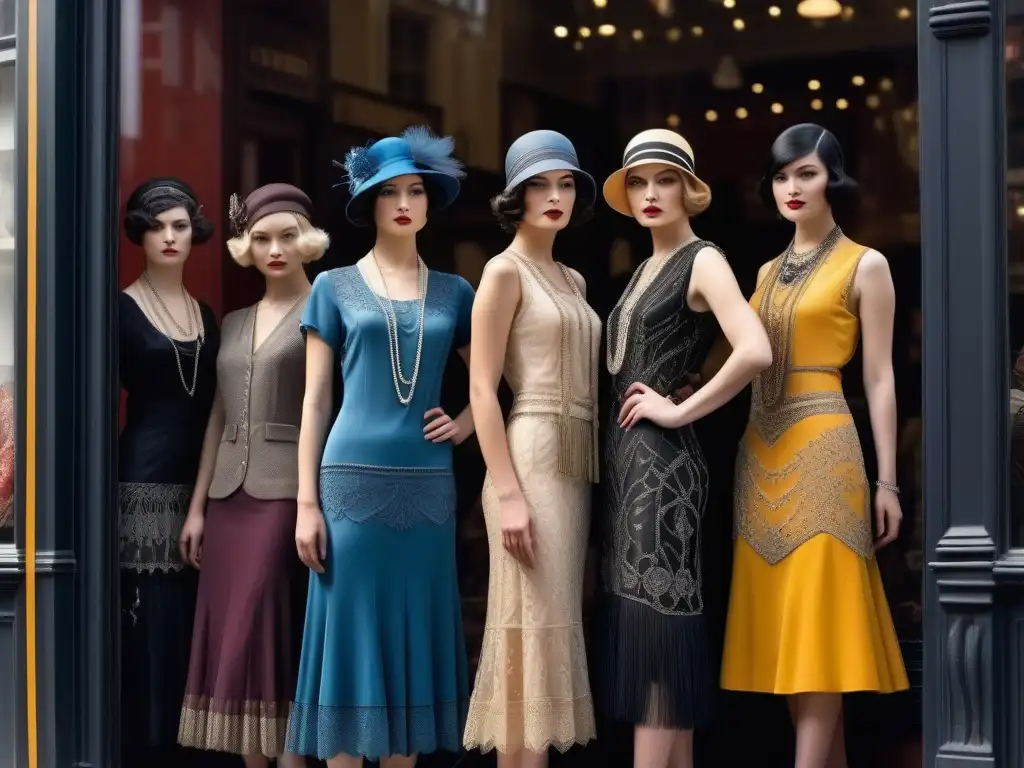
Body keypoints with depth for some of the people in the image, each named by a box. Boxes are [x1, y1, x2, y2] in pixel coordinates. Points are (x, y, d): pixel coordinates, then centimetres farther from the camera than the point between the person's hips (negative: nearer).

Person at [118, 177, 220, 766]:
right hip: (145, 482, -5)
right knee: (149, 630, -8)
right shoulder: (123, 309, -1)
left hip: (198, 485, 5)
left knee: (190, 630, 6)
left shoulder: (207, 317, 15)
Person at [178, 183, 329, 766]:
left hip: (287, 493, -6)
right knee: (231, 641, 4)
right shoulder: (234, 323, 17)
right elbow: (219, 417, 18)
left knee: (273, 639, -8)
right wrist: (198, 505, 13)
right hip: (229, 495, 6)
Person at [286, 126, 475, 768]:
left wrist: (464, 424, 0)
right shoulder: (335, 287, 5)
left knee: (413, 639, 5)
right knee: (351, 639, -2)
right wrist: (307, 502, -4)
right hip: (354, 481, -2)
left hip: (427, 486, 3)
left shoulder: (455, 293, 11)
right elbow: (316, 401, 3)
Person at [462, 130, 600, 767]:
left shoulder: (573, 281, 19)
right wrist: (507, 491, -18)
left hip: (576, 464, 8)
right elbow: (483, 387, -11)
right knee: (533, 628, -10)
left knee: (558, 626, 7)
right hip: (532, 457, -8)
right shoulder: (505, 271, -3)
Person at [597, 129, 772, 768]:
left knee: (657, 617, -8)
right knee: (641, 617, 9)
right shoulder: (648, 268, 18)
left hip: (663, 458, -9)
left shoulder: (703, 261, -8)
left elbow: (756, 353, -23)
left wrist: (678, 409, -16)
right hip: (628, 454, 9)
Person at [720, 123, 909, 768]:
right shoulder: (768, 272, 17)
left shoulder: (865, 265, 0)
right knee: (783, 625, 5)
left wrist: (887, 480, -7)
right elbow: (748, 364, 16)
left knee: (816, 625, -9)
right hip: (761, 453, 7)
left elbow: (880, 378, -3)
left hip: (822, 450, -6)